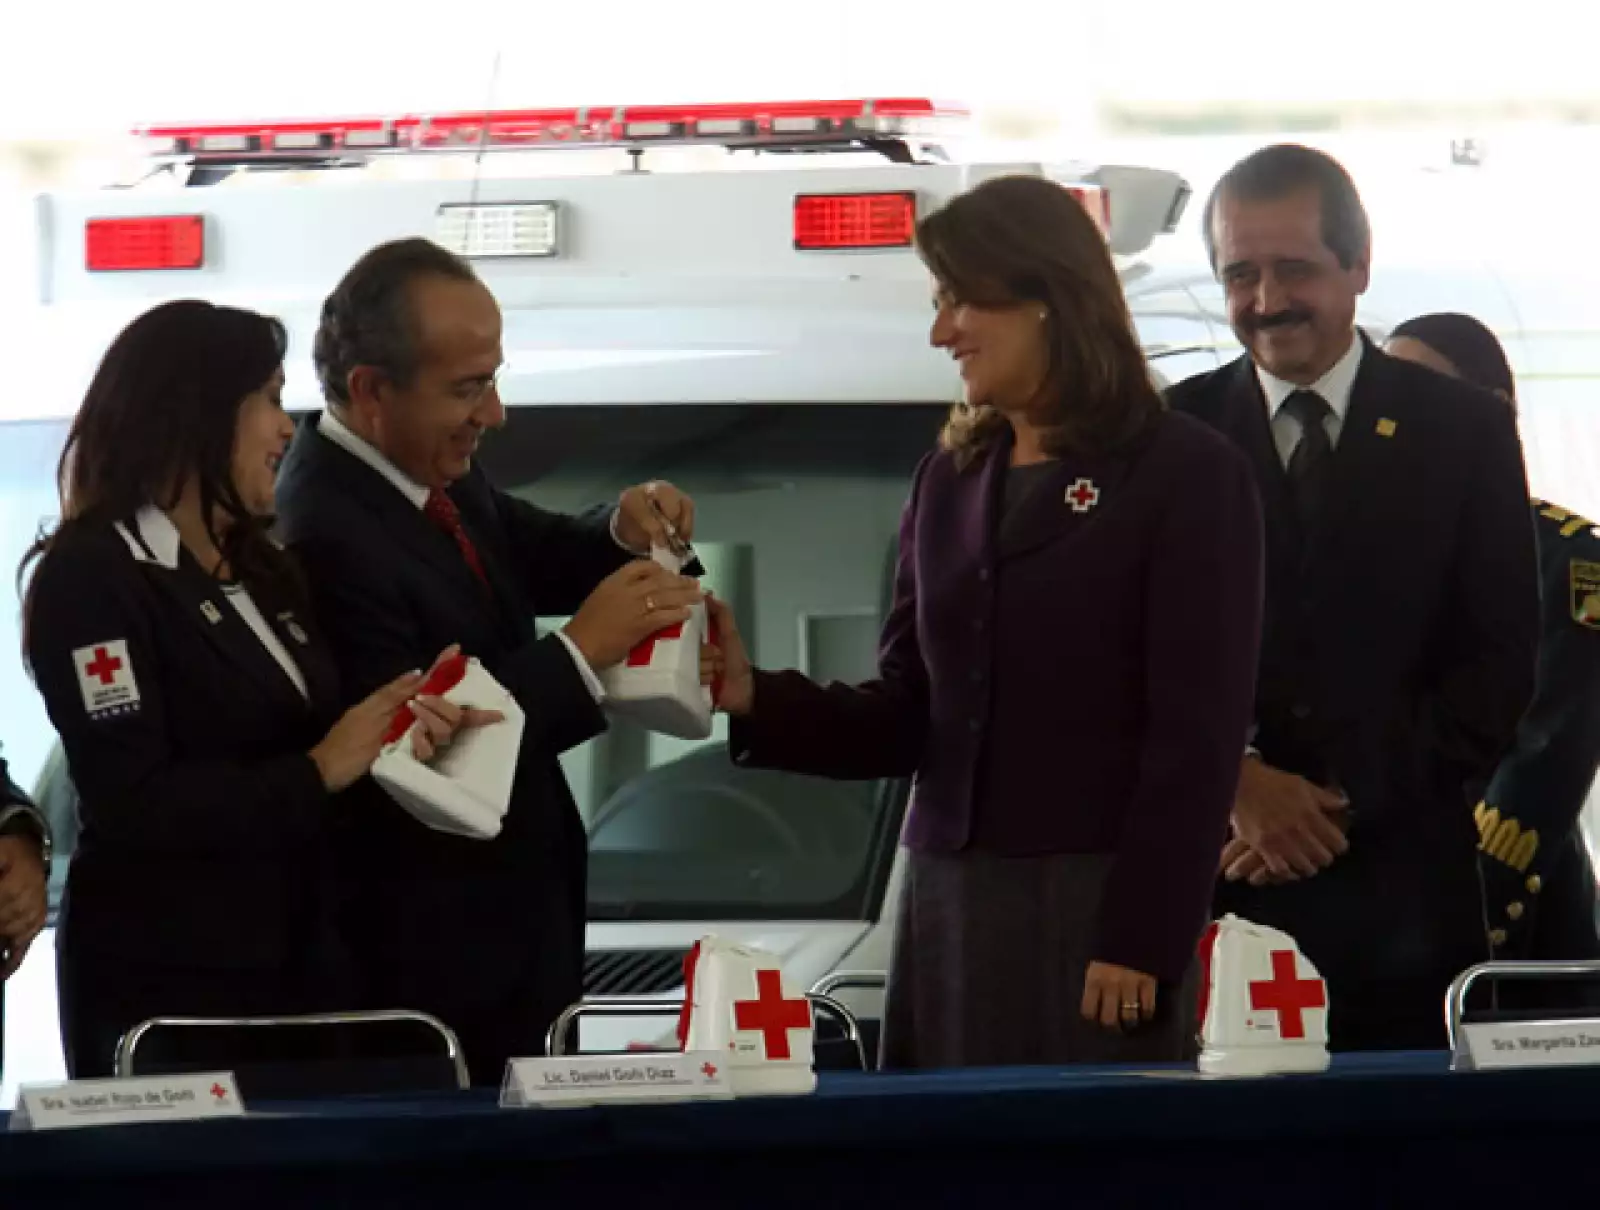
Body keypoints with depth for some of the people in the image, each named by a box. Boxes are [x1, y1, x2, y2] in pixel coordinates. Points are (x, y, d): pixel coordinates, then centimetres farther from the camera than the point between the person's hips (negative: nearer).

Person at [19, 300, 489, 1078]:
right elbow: (130, 802, -20)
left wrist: (405, 729, -2)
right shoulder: (92, 579, -11)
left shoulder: (260, 570, 15)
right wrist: (317, 773, -17)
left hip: (293, 963, 8)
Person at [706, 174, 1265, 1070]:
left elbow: (1196, 734, -8)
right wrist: (754, 699, -3)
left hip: (1097, 904, -5)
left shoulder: (1184, 473, -2)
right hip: (950, 901, 5)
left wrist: (1142, 942, -13)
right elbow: (907, 718, 14)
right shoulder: (950, 482, 16)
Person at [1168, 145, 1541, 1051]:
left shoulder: (1464, 431, 8)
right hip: (1215, 900, 0)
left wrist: (1349, 801, -7)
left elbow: (1501, 667, 3)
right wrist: (1232, 782, -12)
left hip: (1403, 906, 0)